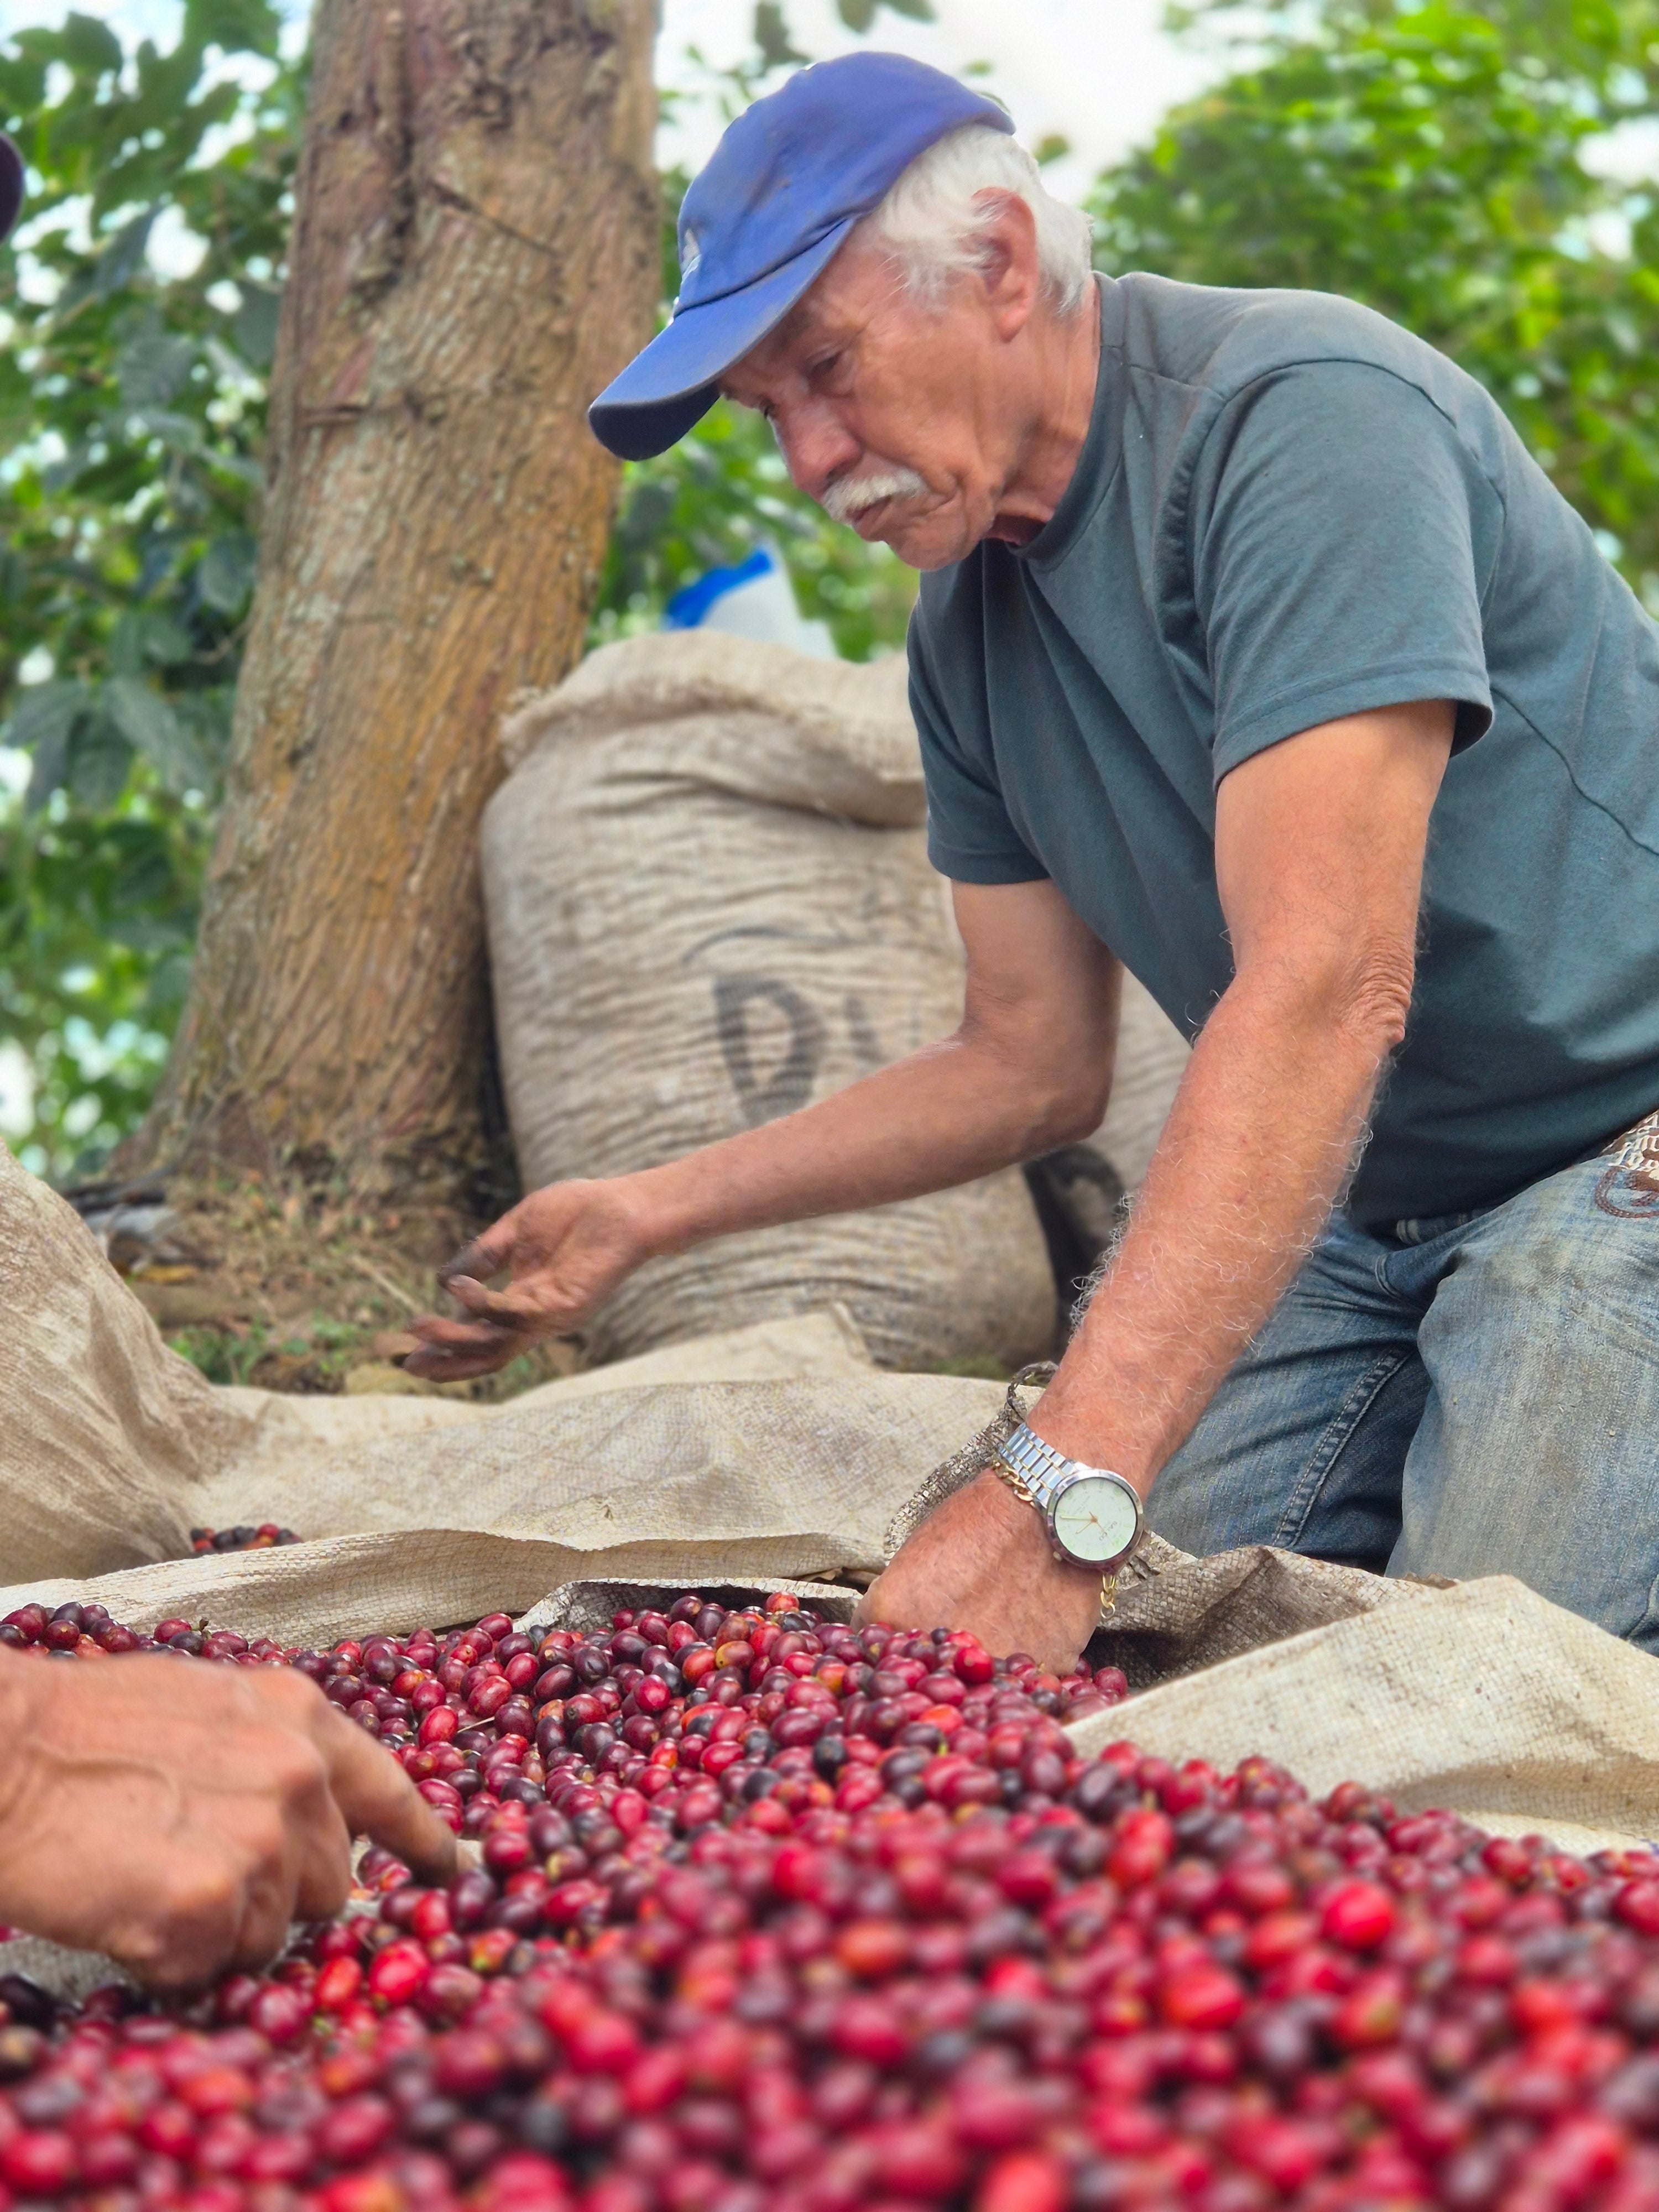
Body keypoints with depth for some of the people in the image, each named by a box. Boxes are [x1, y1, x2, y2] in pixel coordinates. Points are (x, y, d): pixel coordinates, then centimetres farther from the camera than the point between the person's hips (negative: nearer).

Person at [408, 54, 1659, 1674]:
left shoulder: (1296, 415, -21)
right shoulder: (966, 626, 5)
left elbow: (1323, 992, -32)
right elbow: (1035, 1065, 13)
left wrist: (1058, 1497, -38)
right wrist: (645, 1218, 7)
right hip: (1341, 1205, 7)